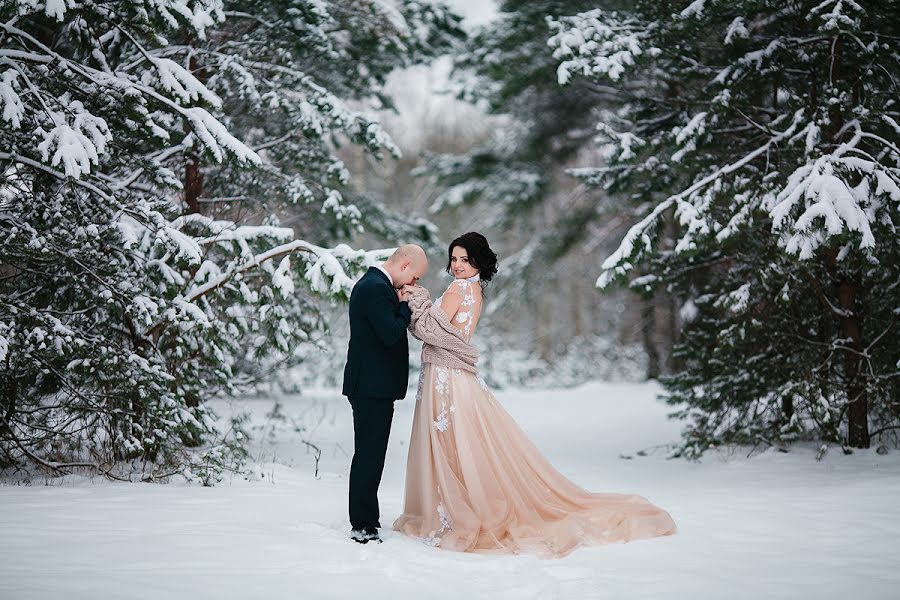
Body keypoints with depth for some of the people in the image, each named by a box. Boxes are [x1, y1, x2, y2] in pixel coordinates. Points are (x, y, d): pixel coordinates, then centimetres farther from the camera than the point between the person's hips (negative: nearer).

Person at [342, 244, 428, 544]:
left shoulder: (374, 283, 16)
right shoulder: (375, 288, -17)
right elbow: (390, 334, -24)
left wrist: (402, 304, 5)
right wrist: (405, 305, -10)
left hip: (371, 387, 11)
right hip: (372, 387, -11)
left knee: (370, 456, 15)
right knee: (369, 456, -6)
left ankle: (366, 521, 23)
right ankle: (363, 527, -2)